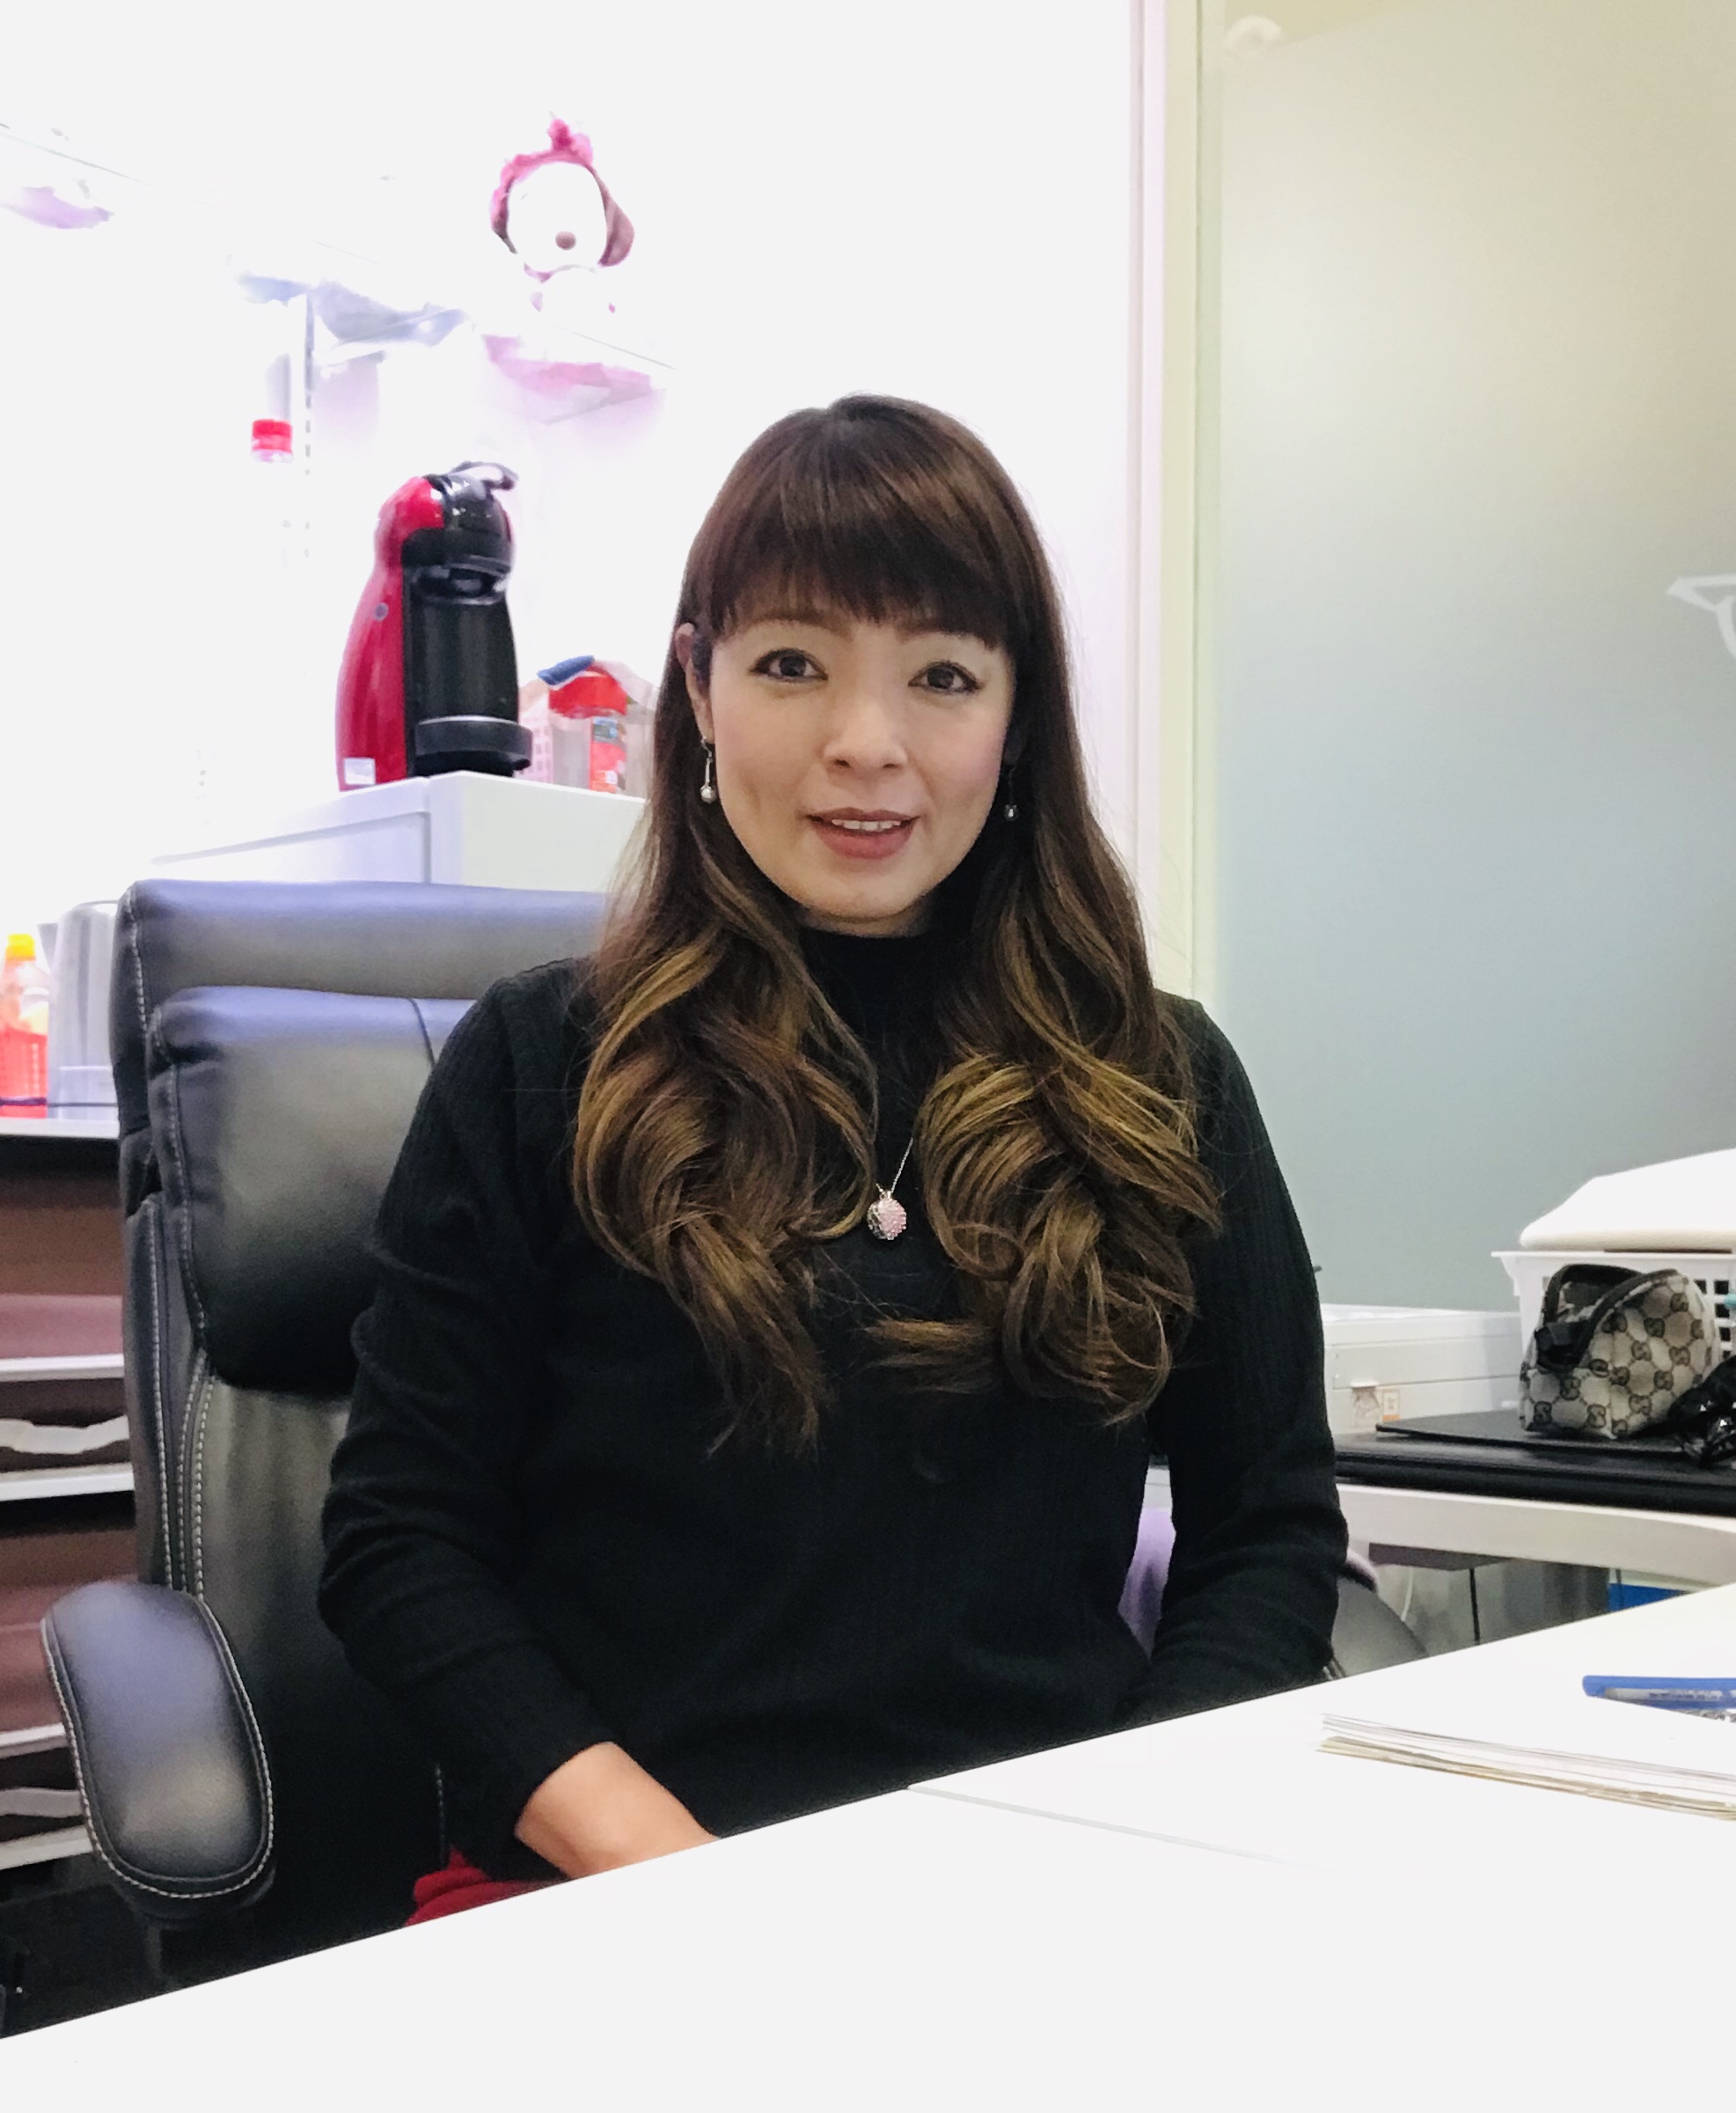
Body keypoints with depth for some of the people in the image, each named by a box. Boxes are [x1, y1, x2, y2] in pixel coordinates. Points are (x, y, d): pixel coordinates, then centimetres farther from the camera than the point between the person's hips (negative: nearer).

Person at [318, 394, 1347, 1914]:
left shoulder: (1163, 1086, 11)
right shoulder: (538, 1068, 6)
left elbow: (1271, 1530, 13)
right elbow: (399, 1542, 3)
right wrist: (660, 1861, -10)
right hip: (621, 1896, -1)